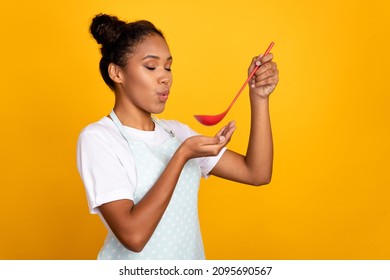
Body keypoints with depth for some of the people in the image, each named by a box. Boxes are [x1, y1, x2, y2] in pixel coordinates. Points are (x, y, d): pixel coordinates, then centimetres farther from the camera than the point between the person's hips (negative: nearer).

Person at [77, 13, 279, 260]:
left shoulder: (177, 131, 1)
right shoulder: (97, 138, -16)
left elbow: (257, 173, -5)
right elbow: (133, 236, -26)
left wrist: (259, 97, -11)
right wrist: (182, 155, -26)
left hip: (191, 255, 6)